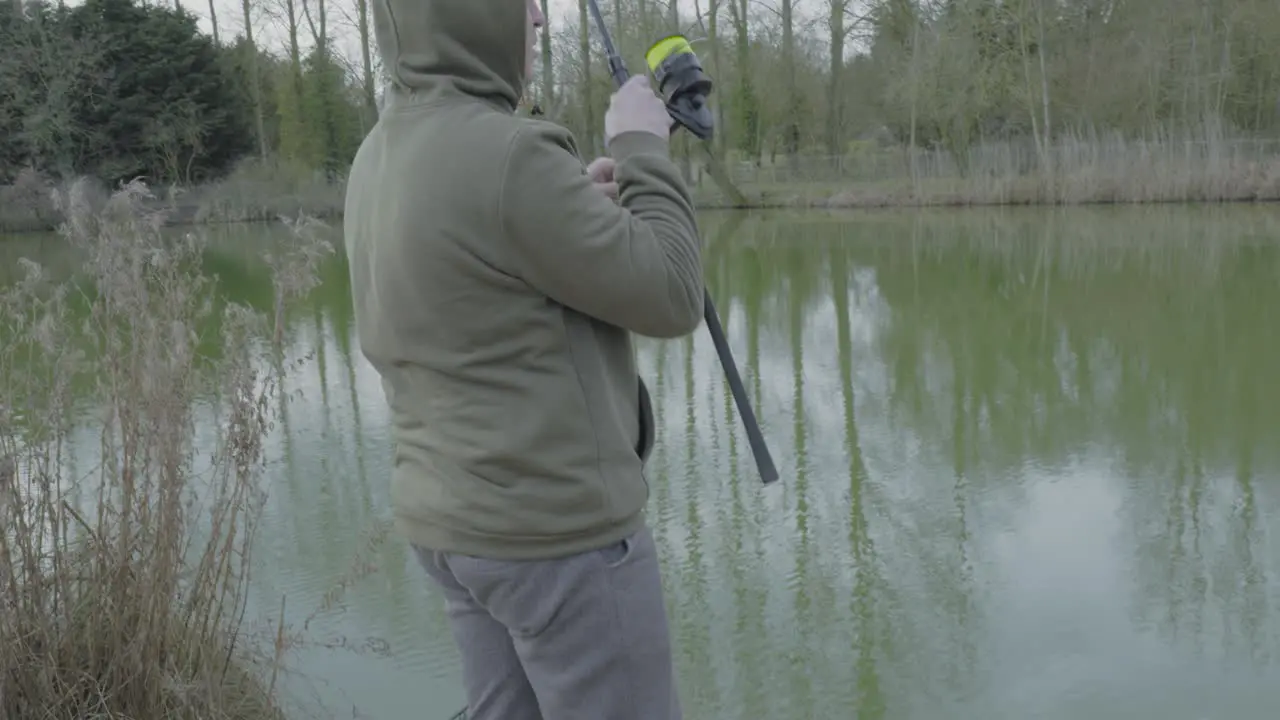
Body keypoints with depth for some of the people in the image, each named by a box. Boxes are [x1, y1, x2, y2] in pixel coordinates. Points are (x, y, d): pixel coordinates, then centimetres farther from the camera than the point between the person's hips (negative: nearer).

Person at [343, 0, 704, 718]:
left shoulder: (383, 160, 7)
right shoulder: (507, 156, -22)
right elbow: (669, 300, -15)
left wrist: (574, 210, 11)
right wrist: (644, 151, -4)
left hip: (457, 523, 9)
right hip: (558, 531, -9)